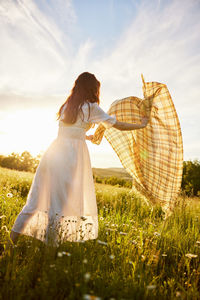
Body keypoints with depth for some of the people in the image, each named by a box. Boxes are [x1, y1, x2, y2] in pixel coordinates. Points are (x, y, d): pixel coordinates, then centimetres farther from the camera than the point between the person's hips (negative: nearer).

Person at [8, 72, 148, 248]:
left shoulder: (66, 106, 18)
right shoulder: (91, 107, 2)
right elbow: (119, 126, 6)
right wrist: (142, 125, 21)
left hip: (56, 149, 6)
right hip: (74, 152, -6)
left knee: (43, 192, 11)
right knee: (65, 195, 1)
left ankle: (16, 232, 11)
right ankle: (52, 239, 5)